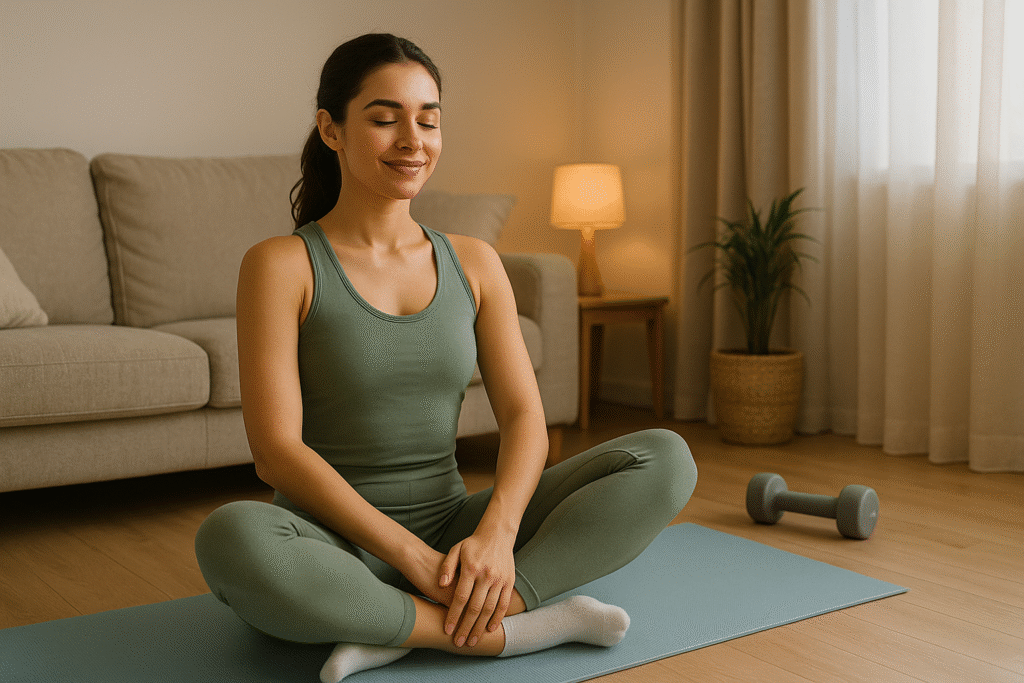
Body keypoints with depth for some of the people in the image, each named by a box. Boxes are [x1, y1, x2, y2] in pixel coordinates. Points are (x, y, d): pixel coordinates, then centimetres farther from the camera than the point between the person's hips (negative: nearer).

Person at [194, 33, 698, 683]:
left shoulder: (474, 263, 9)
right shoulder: (282, 265, -4)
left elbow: (525, 417, 1)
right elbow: (277, 451, -12)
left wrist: (495, 533, -19)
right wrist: (411, 556, -21)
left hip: (454, 535, 4)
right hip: (333, 548, -4)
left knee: (666, 458, -13)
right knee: (231, 537, -38)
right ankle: (520, 626, -23)